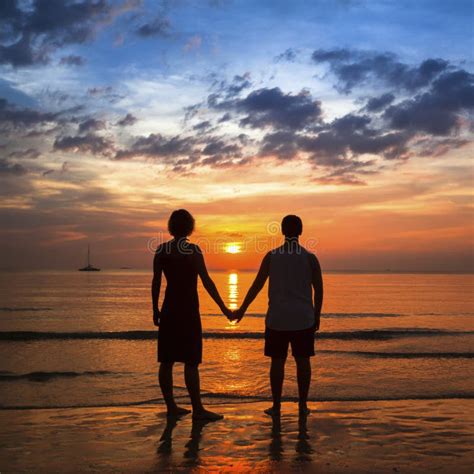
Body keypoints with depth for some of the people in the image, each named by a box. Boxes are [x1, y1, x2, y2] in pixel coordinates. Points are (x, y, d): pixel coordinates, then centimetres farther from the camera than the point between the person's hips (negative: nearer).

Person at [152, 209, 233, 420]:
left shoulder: (161, 250, 2)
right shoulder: (193, 250, -11)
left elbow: (156, 282, 5)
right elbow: (206, 282, -14)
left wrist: (155, 310, 14)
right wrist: (223, 308, -9)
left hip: (168, 310, 5)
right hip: (188, 311, -5)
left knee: (167, 361, 9)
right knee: (191, 362, -1)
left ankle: (171, 406, 18)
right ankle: (197, 409, 4)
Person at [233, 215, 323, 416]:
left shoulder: (271, 256, -2)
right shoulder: (310, 258, -2)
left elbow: (257, 285, 0)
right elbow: (319, 290, 0)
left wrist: (242, 309, 9)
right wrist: (316, 316, 11)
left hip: (277, 318, 0)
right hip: (303, 318, 0)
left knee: (277, 361, 6)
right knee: (302, 360, 8)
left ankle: (276, 405, 10)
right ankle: (303, 405, 14)